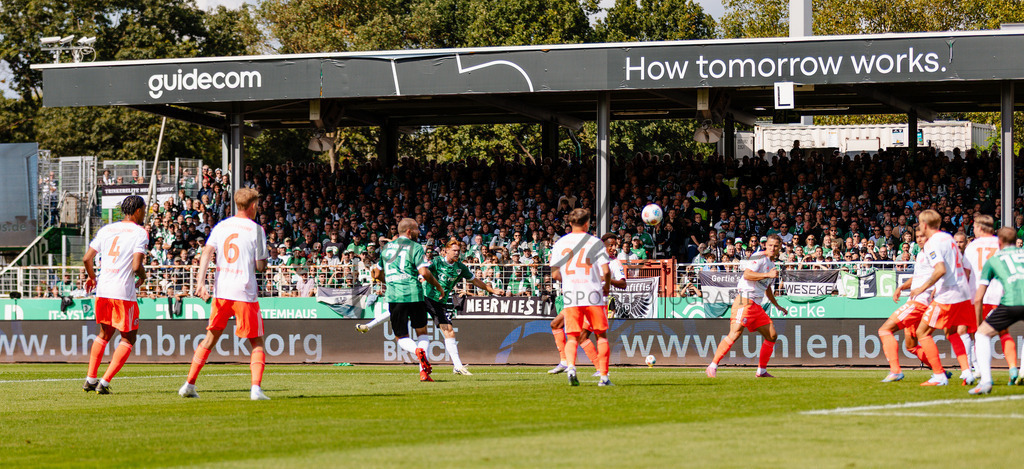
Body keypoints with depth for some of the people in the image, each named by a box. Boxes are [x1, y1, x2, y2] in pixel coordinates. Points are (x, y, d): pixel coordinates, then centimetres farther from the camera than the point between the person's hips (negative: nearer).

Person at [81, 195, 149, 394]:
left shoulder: (106, 230, 11)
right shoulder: (140, 233, -6)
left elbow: (87, 258, 10)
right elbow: (136, 266, -16)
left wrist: (92, 278, 28)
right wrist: (142, 277, 7)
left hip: (103, 289, 6)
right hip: (124, 292, -6)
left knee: (104, 334, 24)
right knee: (128, 339, 7)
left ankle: (90, 379, 21)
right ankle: (105, 382, -3)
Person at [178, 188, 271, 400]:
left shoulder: (221, 226, 8)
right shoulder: (256, 230, -4)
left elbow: (207, 252, -3)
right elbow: (260, 266, -4)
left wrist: (200, 281, -9)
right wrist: (266, 256, 17)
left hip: (220, 291, 4)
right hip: (244, 291, -4)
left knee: (211, 337, 18)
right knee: (257, 342, 4)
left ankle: (189, 384, 15)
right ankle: (256, 388, -14)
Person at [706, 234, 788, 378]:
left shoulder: (772, 264, 23)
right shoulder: (759, 257, -6)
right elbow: (747, 274, -22)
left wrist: (777, 305, 41)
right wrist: (767, 275, -26)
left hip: (756, 305, 9)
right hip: (745, 300, -9)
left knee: (772, 336, 5)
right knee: (735, 333, -20)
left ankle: (761, 371, 14)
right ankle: (712, 367, -20)